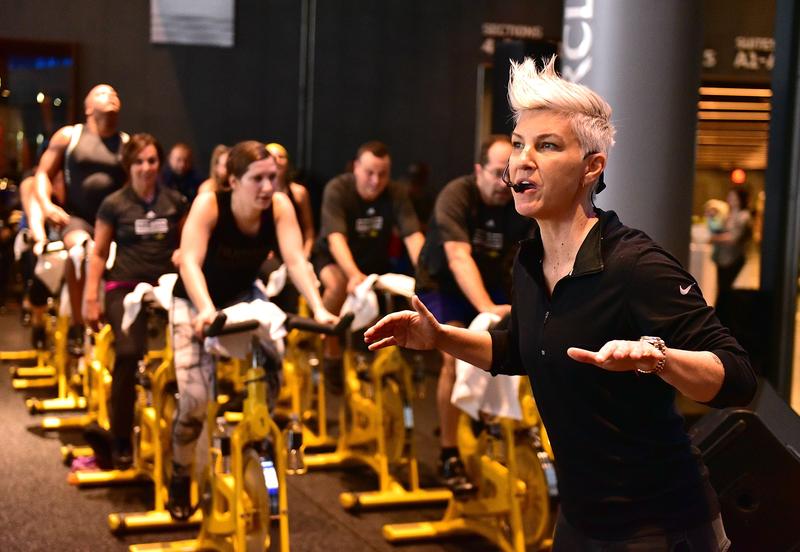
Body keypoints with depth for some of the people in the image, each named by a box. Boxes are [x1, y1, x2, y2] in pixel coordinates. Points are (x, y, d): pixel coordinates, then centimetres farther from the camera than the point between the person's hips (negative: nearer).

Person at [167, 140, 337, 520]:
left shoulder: (280, 206, -19)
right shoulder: (209, 204, -27)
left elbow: (296, 261, -26)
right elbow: (189, 262, -35)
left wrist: (319, 309, -41)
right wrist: (206, 310, -52)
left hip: (242, 299, 3)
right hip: (195, 303, -3)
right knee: (195, 397, -15)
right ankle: (180, 479, 10)